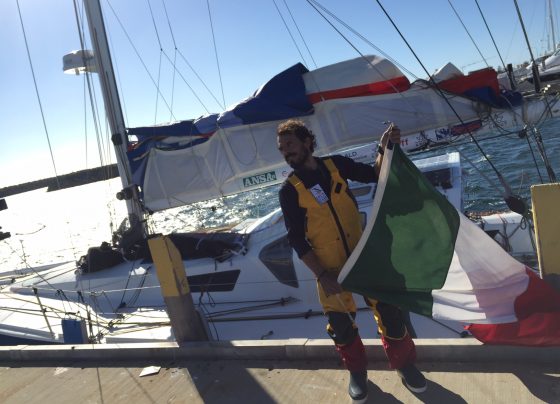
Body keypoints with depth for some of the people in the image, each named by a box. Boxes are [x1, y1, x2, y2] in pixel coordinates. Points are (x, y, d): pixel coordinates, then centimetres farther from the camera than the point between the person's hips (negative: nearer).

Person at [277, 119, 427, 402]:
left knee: (388, 309, 6)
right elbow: (297, 240, -10)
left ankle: (404, 364, 31)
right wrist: (321, 275, -16)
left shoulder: (336, 164, -1)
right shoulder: (289, 191, -9)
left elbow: (374, 175, 9)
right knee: (341, 324, 6)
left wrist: (384, 149, -10)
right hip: (329, 267, -2)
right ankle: (357, 372, 33)